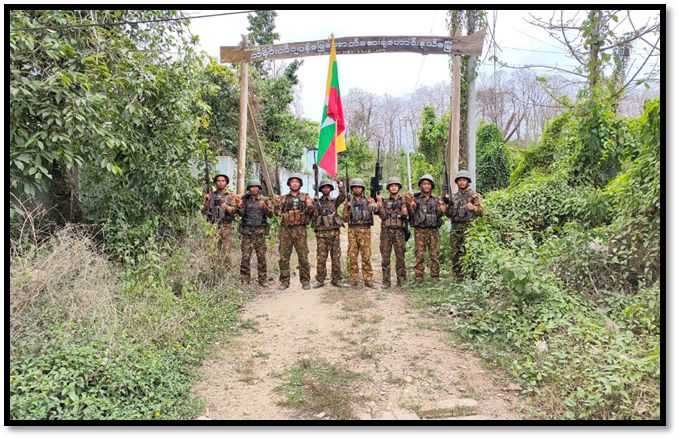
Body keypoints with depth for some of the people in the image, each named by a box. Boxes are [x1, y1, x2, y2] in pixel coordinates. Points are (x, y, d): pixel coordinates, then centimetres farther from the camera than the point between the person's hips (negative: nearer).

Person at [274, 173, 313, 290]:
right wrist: (277, 203, -11)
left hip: (300, 229, -2)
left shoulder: (305, 197, 10)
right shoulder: (283, 198, 14)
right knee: (284, 257, 3)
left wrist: (309, 206, -19)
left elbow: (310, 212, 2)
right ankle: (284, 281, 11)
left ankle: (305, 281, 8)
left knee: (303, 257, -1)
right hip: (285, 229, 2)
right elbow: (277, 212, 7)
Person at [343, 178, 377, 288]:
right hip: (352, 230, 1)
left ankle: (368, 279, 3)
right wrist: (348, 210, -6)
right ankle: (353, 280, 9)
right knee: (352, 256, 2)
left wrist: (373, 205, -28)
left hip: (365, 230, -1)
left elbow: (375, 208, -8)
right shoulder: (348, 202, 12)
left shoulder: (368, 200, 8)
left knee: (366, 255, -2)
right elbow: (345, 218, 11)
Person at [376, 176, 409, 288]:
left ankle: (401, 281, 10)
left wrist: (404, 213, -24)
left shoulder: (404, 200, 9)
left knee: (400, 257, 1)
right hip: (386, 231, 1)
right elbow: (383, 216, -1)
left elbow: (405, 214, -1)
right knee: (385, 257, 1)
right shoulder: (384, 201, 11)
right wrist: (379, 204, -12)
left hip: (399, 231, -1)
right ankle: (386, 282, 6)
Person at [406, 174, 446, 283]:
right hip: (419, 230, -1)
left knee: (434, 255, 2)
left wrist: (443, 207, -21)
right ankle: (418, 277, 6)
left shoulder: (436, 199, 9)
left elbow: (439, 213, -1)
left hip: (433, 230, 1)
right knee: (419, 255, -1)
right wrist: (408, 202, -20)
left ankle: (435, 277, 11)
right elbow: (411, 213, -4)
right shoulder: (415, 198, 6)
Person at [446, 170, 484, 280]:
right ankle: (456, 277, 14)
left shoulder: (474, 195, 3)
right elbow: (449, 214, 22)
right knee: (454, 253, 6)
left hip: (467, 227, -5)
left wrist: (473, 208, -23)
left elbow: (481, 211, -4)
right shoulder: (454, 197, 18)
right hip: (455, 227, 5)